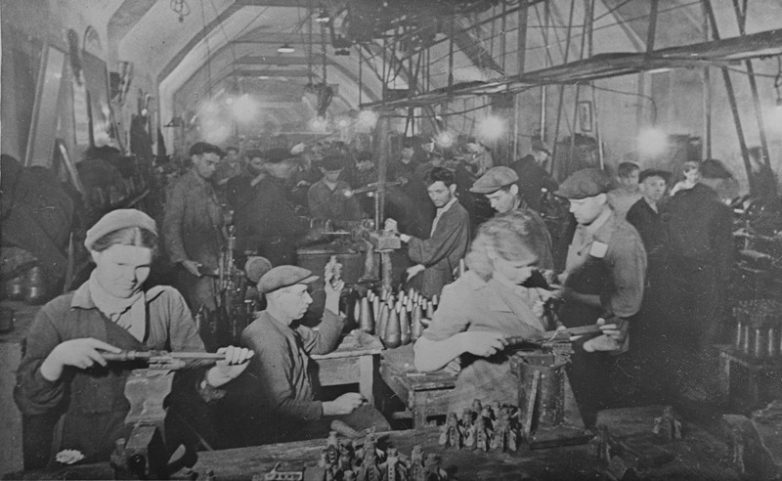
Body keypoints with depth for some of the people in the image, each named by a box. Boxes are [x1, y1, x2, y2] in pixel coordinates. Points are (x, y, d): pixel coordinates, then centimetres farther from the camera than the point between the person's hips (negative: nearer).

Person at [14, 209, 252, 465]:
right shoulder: (56, 315, 1)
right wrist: (57, 358, -17)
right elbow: (28, 403, 1)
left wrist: (218, 374, -23)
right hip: (82, 458, -2)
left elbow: (192, 375, -2)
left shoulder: (168, 303, 3)